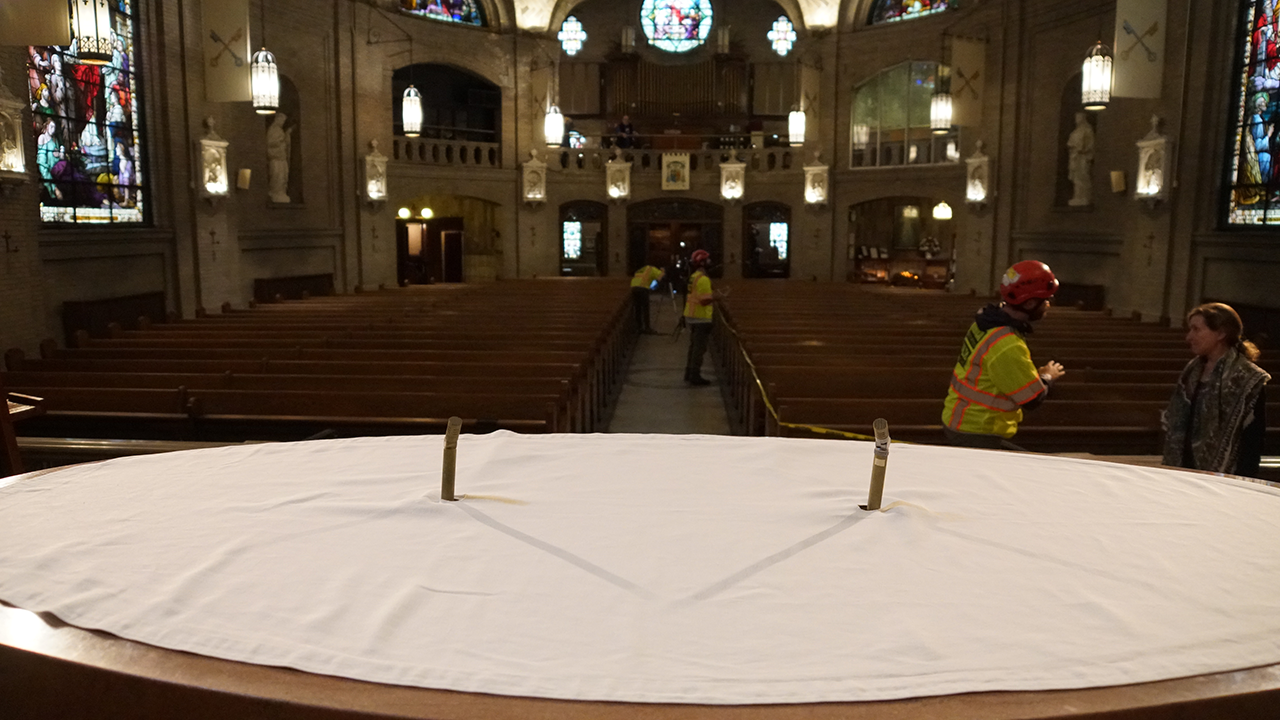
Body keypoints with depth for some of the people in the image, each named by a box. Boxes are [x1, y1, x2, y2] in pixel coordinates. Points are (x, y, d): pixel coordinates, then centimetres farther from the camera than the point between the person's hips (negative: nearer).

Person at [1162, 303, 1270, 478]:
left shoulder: (1249, 380, -10)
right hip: (1185, 472, 6)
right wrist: (1170, 469, 10)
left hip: (1222, 477, -6)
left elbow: (1253, 441, -13)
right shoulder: (1192, 372, 11)